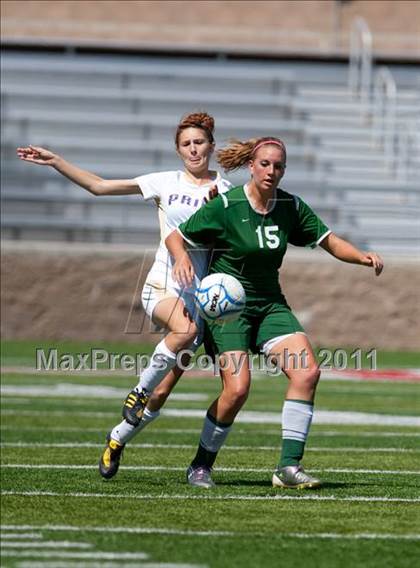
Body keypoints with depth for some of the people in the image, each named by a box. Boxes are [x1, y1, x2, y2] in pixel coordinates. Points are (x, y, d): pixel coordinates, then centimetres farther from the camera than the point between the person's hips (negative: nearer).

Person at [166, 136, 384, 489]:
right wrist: (182, 257, -28)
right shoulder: (226, 206, -12)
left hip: (270, 304, 5)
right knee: (237, 388, -19)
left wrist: (363, 257, -11)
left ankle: (289, 467, -10)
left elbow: (329, 241, 7)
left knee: (307, 371, -16)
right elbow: (175, 237, -6)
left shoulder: (291, 207, 1)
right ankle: (200, 467, 3)